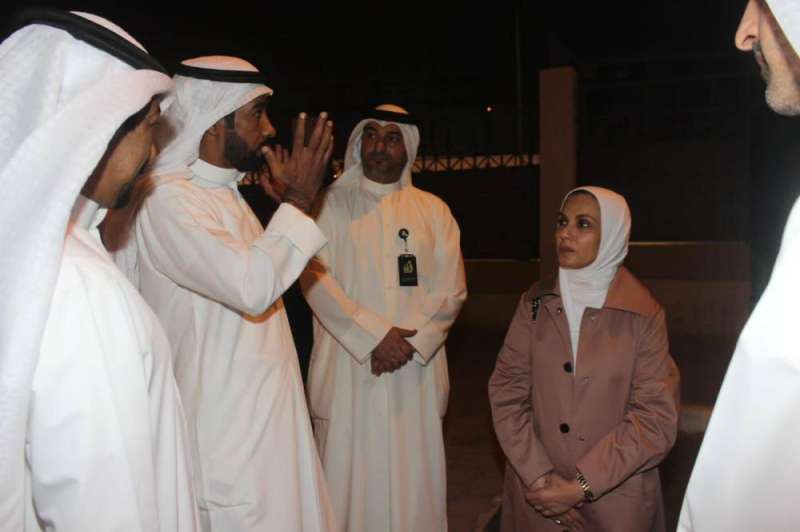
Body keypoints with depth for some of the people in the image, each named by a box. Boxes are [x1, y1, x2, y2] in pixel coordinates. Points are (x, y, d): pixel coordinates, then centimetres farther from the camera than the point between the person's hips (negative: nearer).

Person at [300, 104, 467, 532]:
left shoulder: (433, 210, 10)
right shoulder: (330, 203, 3)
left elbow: (450, 289, 4)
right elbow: (315, 279, -6)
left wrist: (412, 342, -10)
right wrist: (373, 337, -14)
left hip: (416, 372, 2)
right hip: (349, 369, -2)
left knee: (414, 480, 6)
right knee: (351, 479, 2)